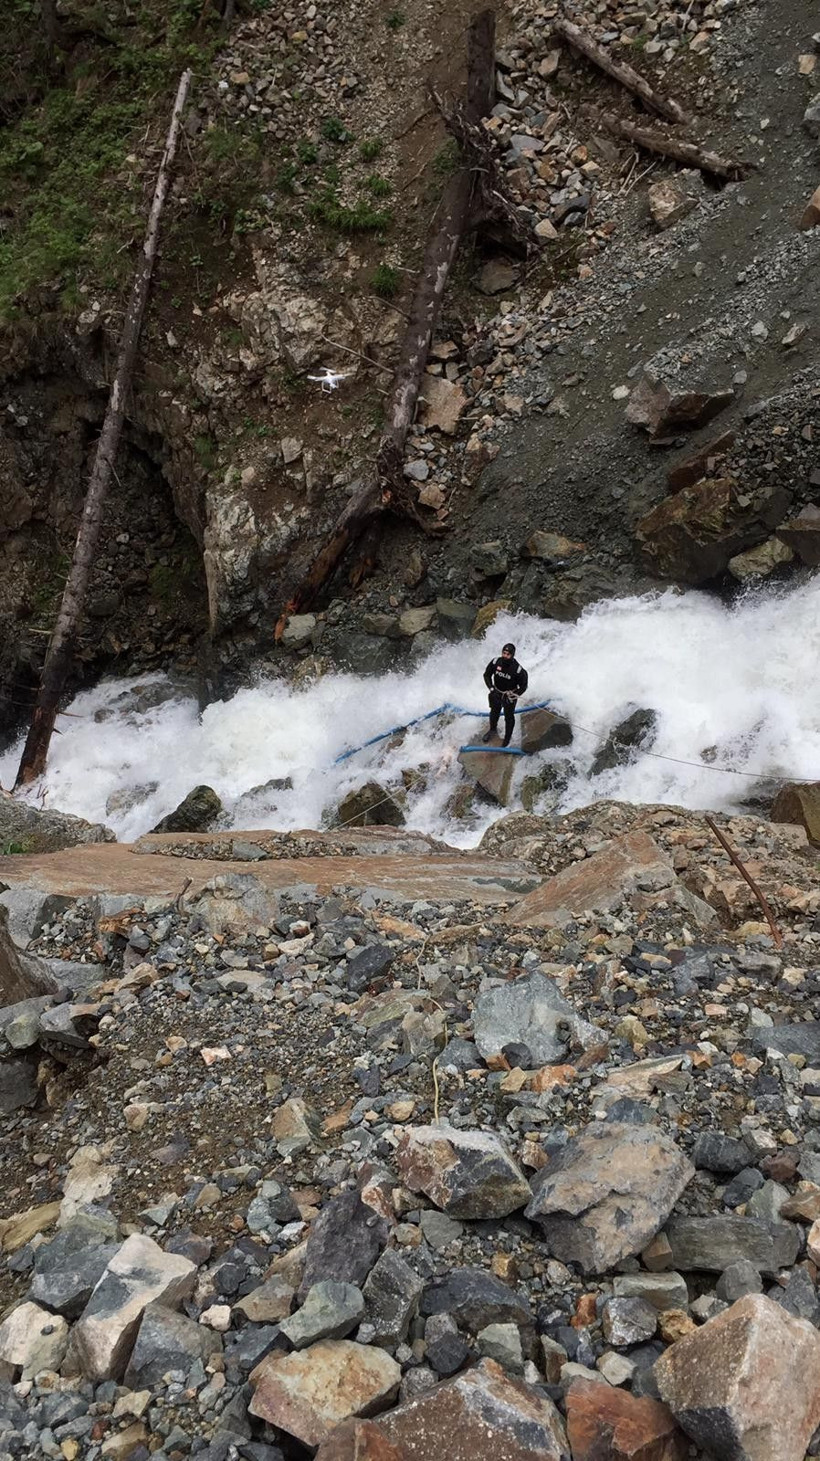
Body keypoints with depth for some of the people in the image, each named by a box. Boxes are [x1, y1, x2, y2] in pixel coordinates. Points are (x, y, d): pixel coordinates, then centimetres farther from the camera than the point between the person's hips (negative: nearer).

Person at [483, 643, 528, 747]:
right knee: (494, 713, 26)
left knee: (509, 717, 10)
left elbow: (523, 686, -15)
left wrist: (514, 695, -23)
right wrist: (491, 688, -12)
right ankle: (492, 730, 53)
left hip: (509, 695, -4)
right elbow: (487, 675, -2)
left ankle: (508, 737, 34)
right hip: (496, 693, 4)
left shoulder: (518, 669, -29)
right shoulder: (495, 662, -20)